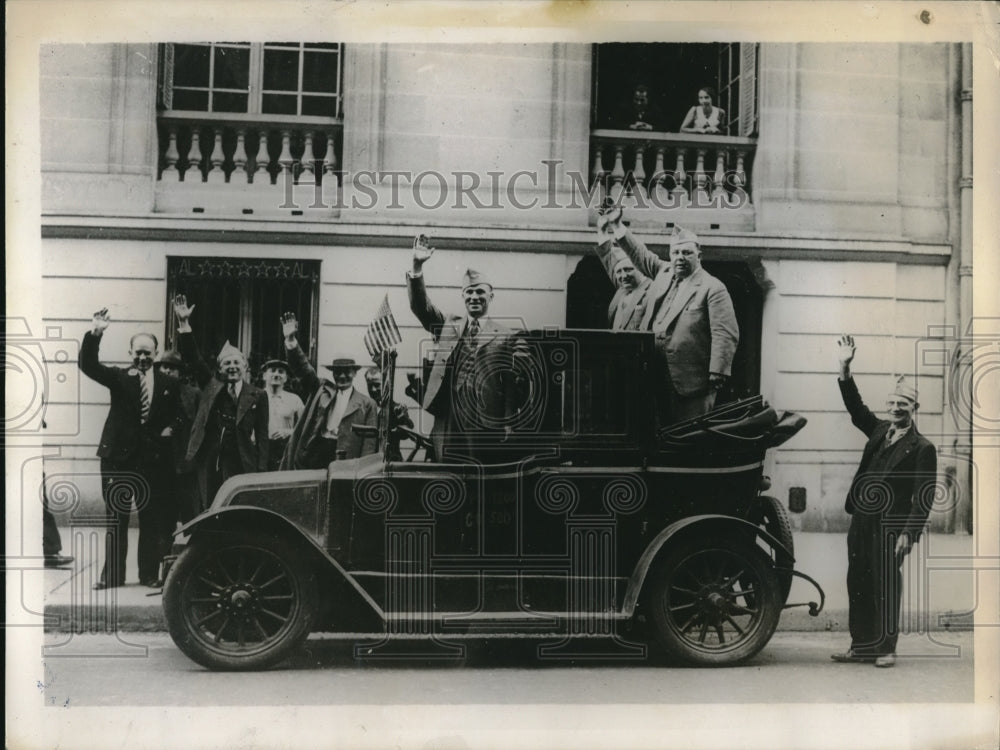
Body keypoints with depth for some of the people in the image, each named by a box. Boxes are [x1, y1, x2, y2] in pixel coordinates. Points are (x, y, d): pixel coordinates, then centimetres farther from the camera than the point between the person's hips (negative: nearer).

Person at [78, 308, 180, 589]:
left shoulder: (169, 384, 7)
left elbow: (180, 415, 16)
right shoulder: (118, 378, 4)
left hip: (153, 460, 1)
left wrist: (170, 428, -5)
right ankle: (112, 575, 11)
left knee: (152, 519, 5)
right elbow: (88, 365, -10)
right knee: (115, 518, 4)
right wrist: (95, 333, -23)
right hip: (119, 457, -1)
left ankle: (149, 574, 15)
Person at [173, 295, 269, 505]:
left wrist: (261, 472, -4)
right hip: (210, 465, 2)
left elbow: (262, 436, 3)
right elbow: (192, 358, 5)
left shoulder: (257, 396, 5)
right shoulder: (211, 386, 11)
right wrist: (184, 323, -5)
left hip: (241, 467, -2)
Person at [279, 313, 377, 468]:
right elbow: (302, 368, 5)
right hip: (311, 454, 2)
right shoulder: (322, 388, 15)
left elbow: (369, 441, 4)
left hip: (342, 461, -2)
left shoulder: (367, 404, 7)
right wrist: (290, 340, -10)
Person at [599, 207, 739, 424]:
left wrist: (717, 373, -17)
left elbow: (726, 335, -11)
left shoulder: (712, 288, -6)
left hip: (689, 380, -6)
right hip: (655, 374, 7)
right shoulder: (663, 272, 14)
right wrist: (617, 227, 28)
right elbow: (640, 254, 30)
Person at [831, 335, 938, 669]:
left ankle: (886, 648, 9)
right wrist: (845, 369, 3)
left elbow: (924, 496, -9)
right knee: (858, 586, 9)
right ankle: (861, 646, 17)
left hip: (890, 527, -6)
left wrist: (909, 533, -16)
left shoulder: (923, 448, -5)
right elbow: (855, 407, 15)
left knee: (886, 587, -1)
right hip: (861, 521, 6)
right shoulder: (879, 432, 13)